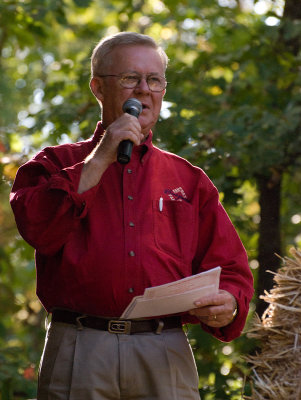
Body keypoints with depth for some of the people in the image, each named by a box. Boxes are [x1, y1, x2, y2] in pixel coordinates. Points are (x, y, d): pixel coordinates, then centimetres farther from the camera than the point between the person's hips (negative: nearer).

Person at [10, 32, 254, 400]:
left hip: (166, 356, 2)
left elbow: (230, 269, 16)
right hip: (79, 353, -2)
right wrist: (100, 160, -5)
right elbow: (37, 228, -7)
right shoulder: (56, 163, 13)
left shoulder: (188, 179, 18)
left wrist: (228, 307, -7)